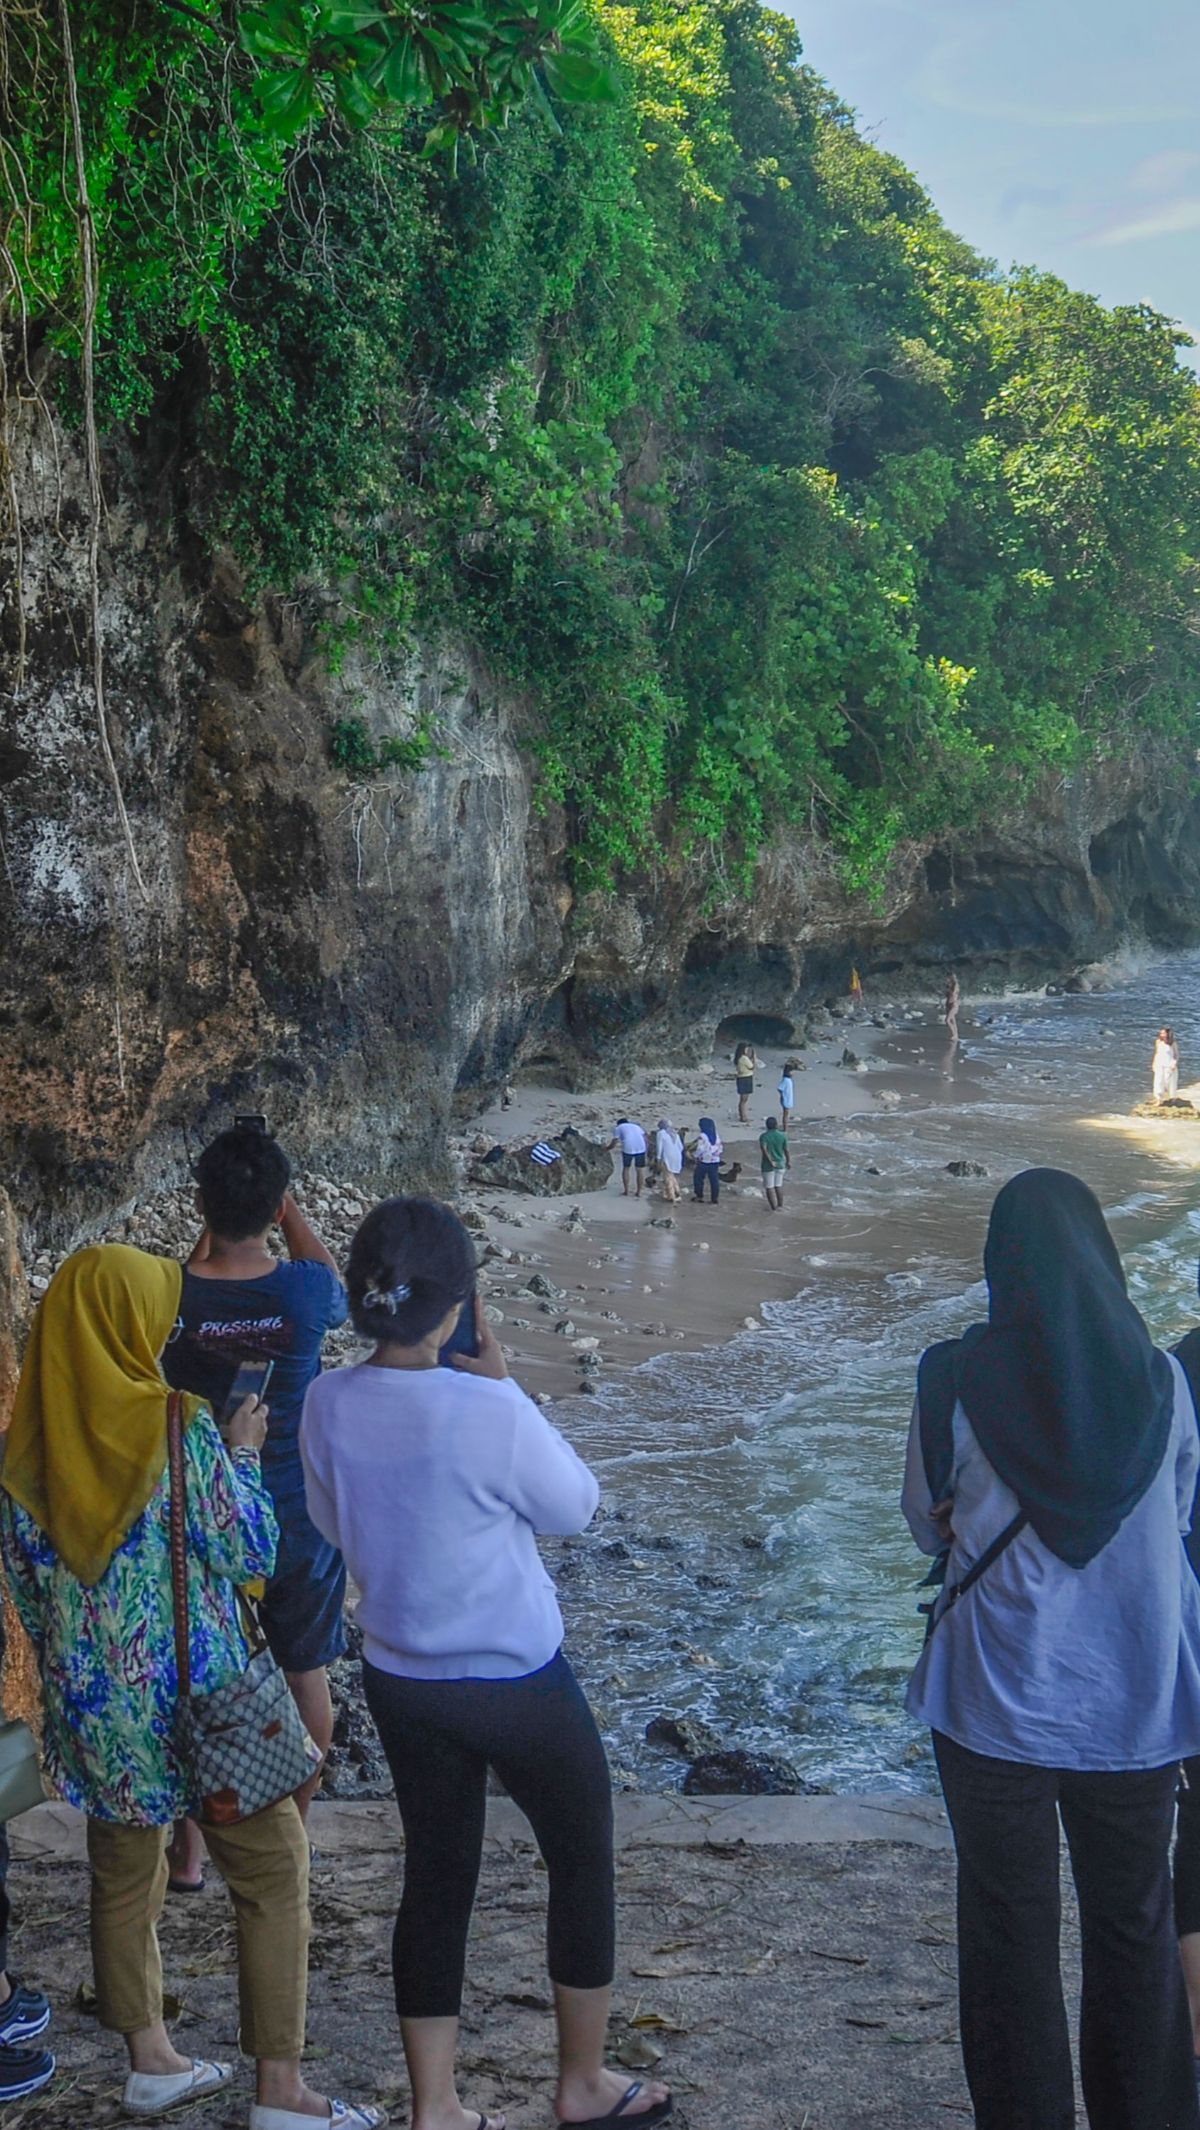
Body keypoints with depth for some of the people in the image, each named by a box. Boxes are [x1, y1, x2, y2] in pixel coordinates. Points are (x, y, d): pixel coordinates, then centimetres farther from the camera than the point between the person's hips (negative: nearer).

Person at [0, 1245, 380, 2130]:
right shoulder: (177, 1428, -17)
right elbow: (250, 1553, -10)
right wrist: (243, 1452, 3)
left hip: (92, 1702, 5)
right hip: (196, 1697, -5)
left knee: (123, 1872, 19)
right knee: (271, 1873, 7)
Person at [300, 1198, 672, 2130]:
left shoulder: (330, 1404, -10)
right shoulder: (489, 1412, -27)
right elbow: (574, 1505, -9)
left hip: (400, 1679, 5)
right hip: (517, 1682, -5)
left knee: (436, 1876, 18)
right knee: (583, 1862, 17)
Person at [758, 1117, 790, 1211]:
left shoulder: (763, 1136, -12)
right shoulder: (782, 1136, -5)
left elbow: (764, 1149, -25)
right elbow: (787, 1150, 0)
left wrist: (771, 1161, -21)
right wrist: (788, 1161, 15)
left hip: (768, 1165, -3)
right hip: (780, 1164, 3)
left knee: (769, 1187, 5)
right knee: (778, 1185, 17)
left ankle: (774, 1208, 5)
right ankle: (780, 1206, 23)